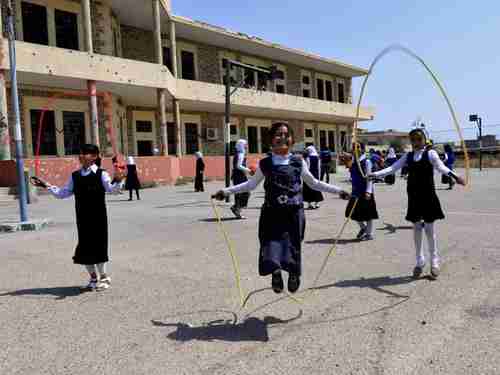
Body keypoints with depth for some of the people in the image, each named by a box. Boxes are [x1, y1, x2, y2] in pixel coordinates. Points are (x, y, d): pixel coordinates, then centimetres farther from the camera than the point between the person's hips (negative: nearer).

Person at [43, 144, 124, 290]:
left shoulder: (101, 174, -7)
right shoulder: (75, 176, 8)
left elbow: (111, 188, -20)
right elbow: (63, 193, 15)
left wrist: (118, 181, -39)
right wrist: (48, 186, 7)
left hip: (98, 217, -5)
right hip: (82, 217, 5)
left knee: (98, 244, 1)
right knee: (84, 246, 10)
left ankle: (103, 277, 20)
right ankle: (93, 277, 27)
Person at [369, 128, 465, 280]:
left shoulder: (430, 153, -4)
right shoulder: (408, 156, 8)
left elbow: (441, 167, -17)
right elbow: (393, 168, 1)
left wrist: (454, 176, -35)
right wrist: (374, 174, -9)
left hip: (428, 195, -4)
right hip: (414, 196, 4)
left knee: (429, 228, 3)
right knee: (416, 228, 11)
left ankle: (434, 261, 21)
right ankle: (420, 261, 25)